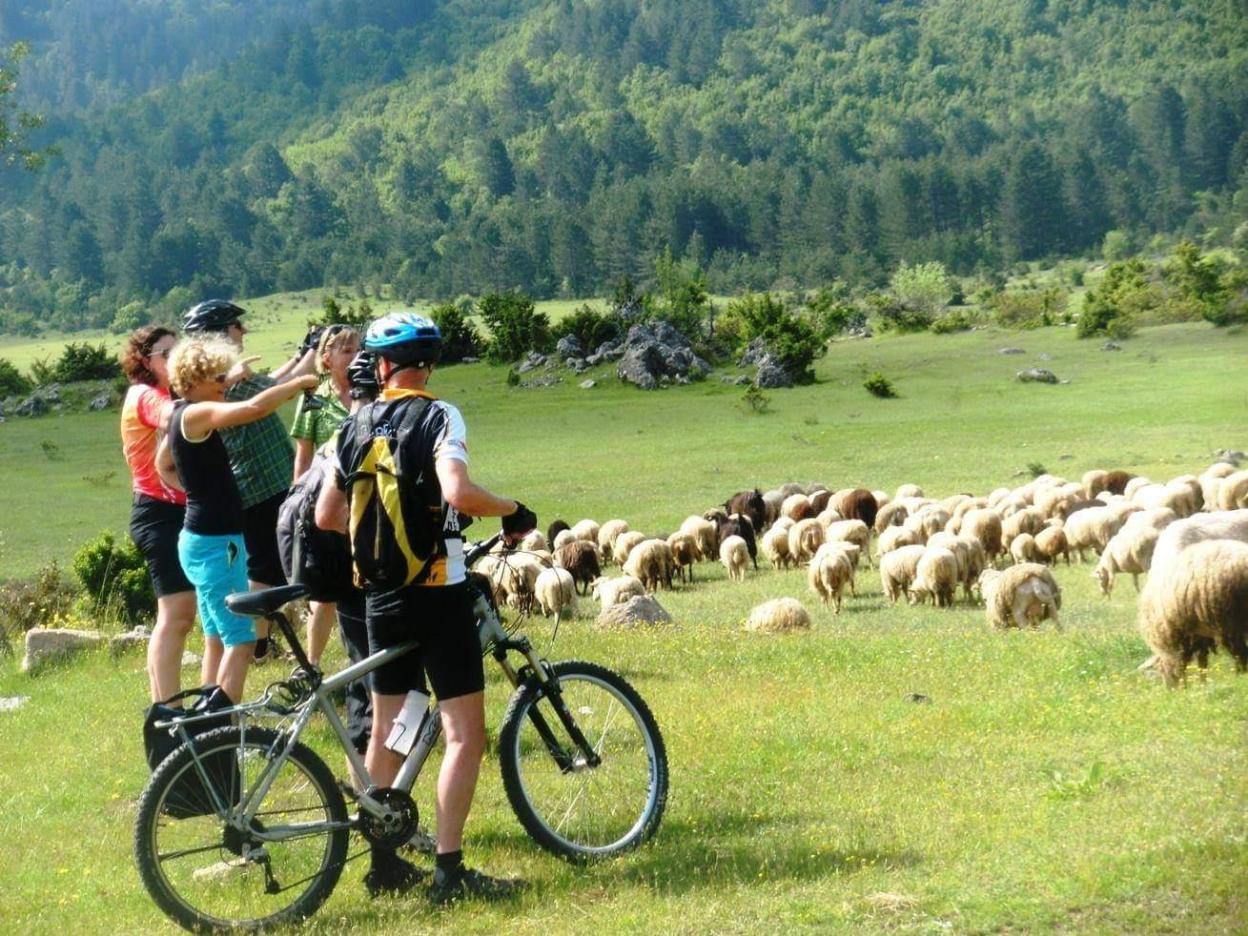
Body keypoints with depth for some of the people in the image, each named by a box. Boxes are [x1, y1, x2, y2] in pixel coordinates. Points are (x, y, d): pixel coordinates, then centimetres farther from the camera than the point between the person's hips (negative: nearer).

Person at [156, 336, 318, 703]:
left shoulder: (181, 416, 12)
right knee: (240, 641, -8)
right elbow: (254, 408, -34)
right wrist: (298, 383, -21)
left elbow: (163, 466, 28)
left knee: (217, 641, 15)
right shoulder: (196, 414, -18)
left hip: (204, 539, 10)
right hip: (215, 543, -10)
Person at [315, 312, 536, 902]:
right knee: (465, 732, -3)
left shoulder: (355, 426, 8)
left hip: (380, 593, 6)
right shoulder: (439, 417, -10)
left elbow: (326, 515, 11)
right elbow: (457, 492, -27)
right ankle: (450, 869, -8)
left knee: (387, 729, 15)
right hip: (437, 591, -6)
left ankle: (383, 862, 19)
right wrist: (513, 510, -11)